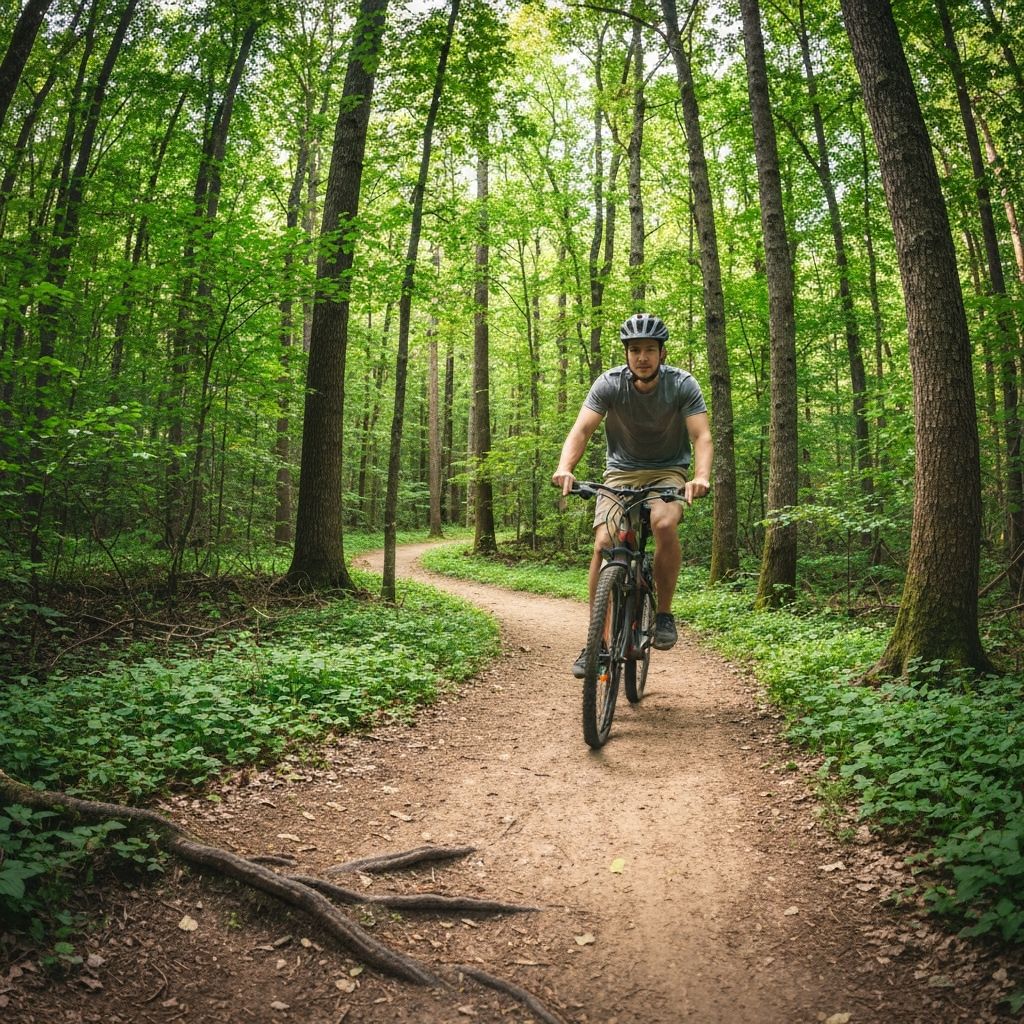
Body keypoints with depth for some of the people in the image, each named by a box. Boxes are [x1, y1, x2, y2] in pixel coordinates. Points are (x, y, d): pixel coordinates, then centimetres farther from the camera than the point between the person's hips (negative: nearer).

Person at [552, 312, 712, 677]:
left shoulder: (682, 384, -16)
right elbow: (581, 429, -24)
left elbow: (702, 436, -24)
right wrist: (564, 467, -44)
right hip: (621, 472, 1)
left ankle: (664, 613, -12)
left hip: (669, 472, -1)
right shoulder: (609, 383, -15)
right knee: (604, 543, -19)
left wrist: (701, 476, -45)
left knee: (664, 524, -33)